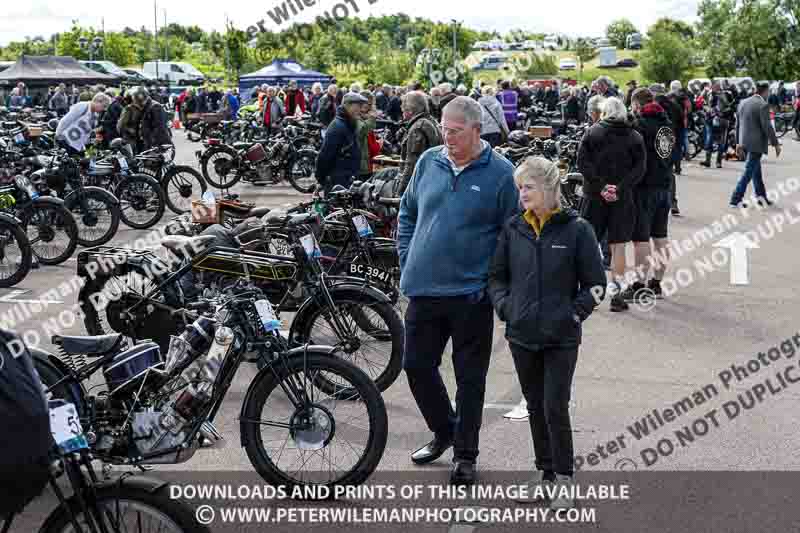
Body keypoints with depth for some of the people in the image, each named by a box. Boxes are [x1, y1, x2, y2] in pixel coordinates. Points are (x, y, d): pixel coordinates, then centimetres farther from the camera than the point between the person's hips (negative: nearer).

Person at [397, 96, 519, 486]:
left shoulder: (501, 172, -7)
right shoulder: (429, 162, 5)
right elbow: (407, 212, 17)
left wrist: (494, 282, -7)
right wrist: (407, 261, 10)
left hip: (471, 295, -4)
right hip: (423, 289, 4)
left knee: (470, 376, 7)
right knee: (416, 365, 11)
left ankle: (465, 452, 23)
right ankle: (443, 430, 35)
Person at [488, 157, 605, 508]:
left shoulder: (576, 229, -6)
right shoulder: (513, 229, 4)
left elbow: (595, 284, -1)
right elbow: (496, 275, 13)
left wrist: (573, 314, -9)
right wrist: (505, 307, -1)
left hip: (561, 339, -4)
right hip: (521, 336, 4)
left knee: (556, 408, -4)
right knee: (535, 407, 13)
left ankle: (564, 479, 10)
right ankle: (544, 472, 26)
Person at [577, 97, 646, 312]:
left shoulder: (592, 132, 1)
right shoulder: (635, 137, 4)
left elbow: (583, 163, -9)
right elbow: (639, 168, -6)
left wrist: (601, 186, -12)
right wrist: (621, 188, -12)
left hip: (594, 196, 0)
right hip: (623, 198, 0)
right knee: (618, 245, 4)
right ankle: (617, 293, 1)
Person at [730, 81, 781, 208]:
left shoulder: (743, 103, 7)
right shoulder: (763, 105, -15)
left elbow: (738, 124, 13)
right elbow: (767, 127, -17)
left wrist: (739, 142, 20)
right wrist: (775, 144, -9)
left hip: (745, 142, 8)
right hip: (757, 143, -8)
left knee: (756, 170, 19)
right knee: (749, 172, -2)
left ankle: (761, 196, 28)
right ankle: (736, 199, -3)